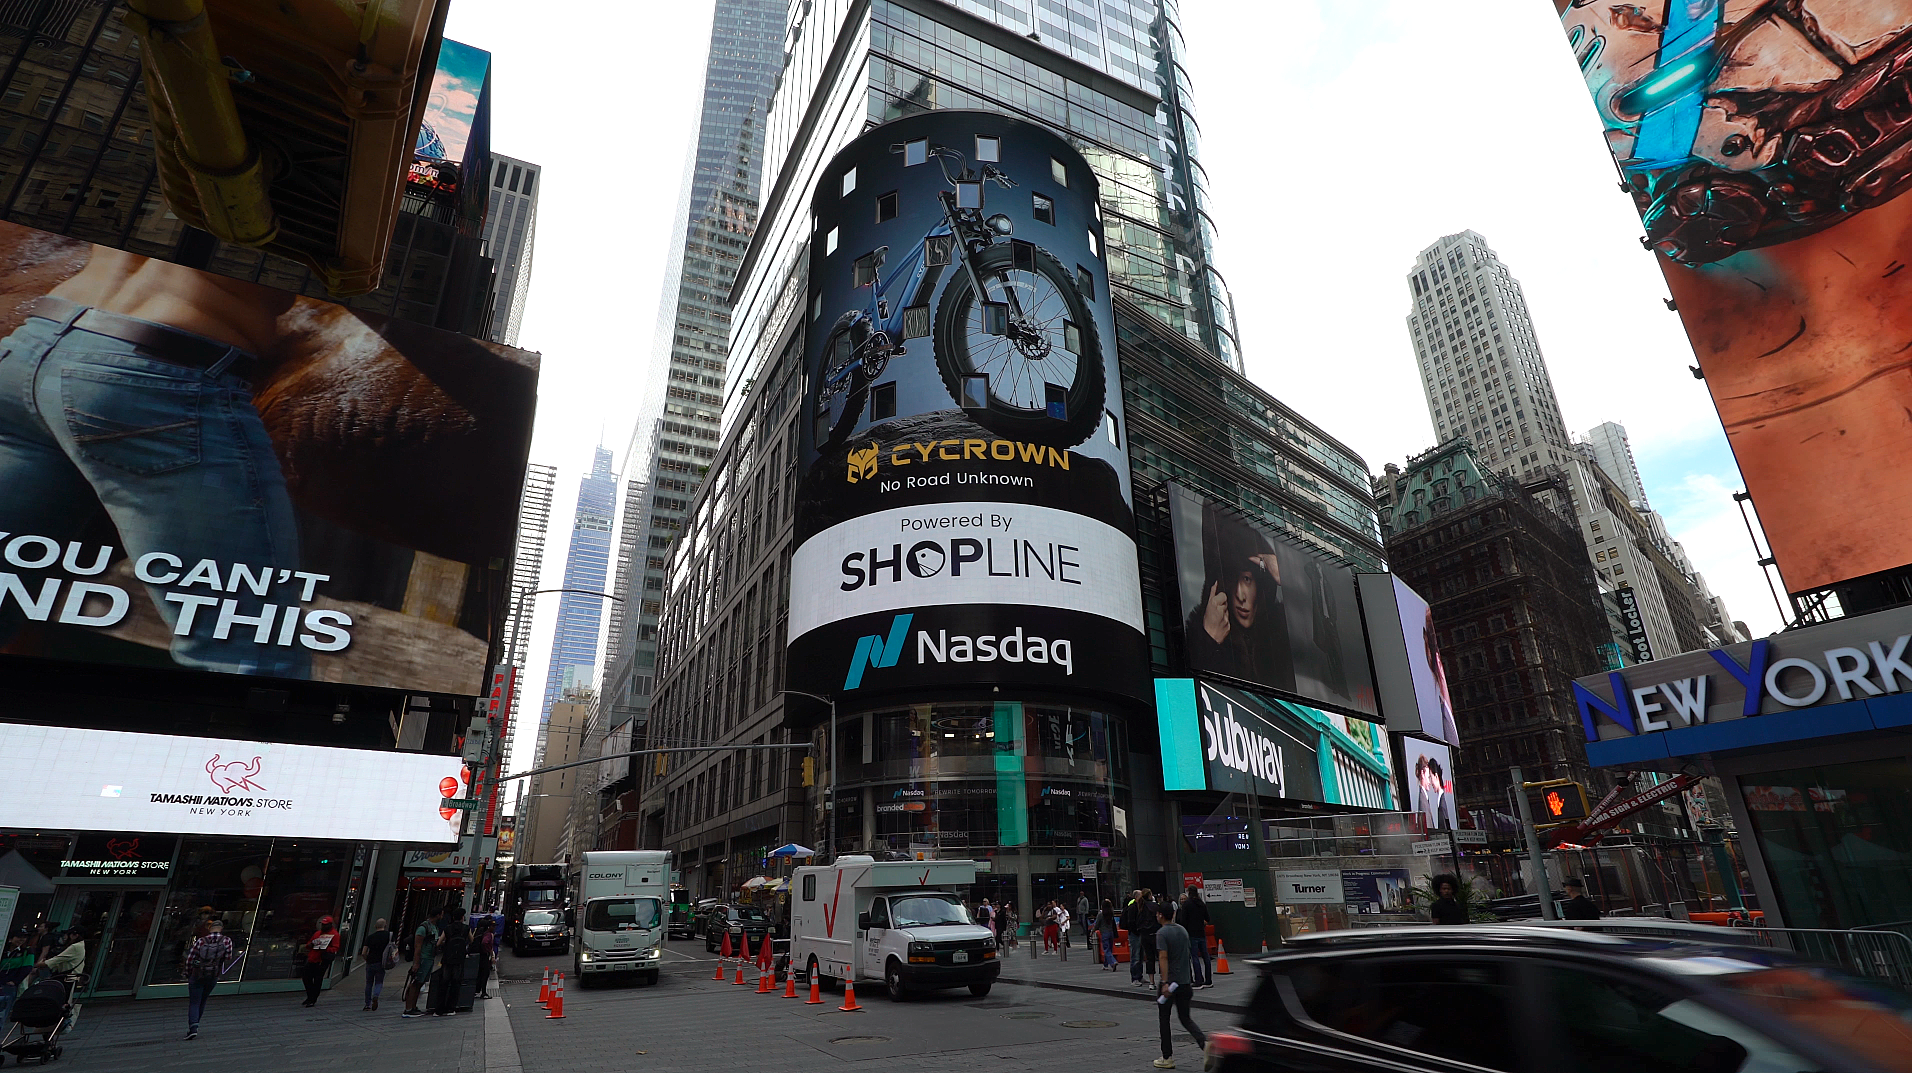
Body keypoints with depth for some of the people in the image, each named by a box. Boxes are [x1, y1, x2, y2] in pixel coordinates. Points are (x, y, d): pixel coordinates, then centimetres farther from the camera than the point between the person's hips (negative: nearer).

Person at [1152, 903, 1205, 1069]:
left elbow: (1163, 958, -22)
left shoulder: (1162, 933, -14)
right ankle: (1204, 1042, -8)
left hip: (1170, 982, -6)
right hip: (1185, 981, 6)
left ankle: (1167, 1058, 14)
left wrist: (1165, 982, -25)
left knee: (1164, 1019, 9)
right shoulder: (1183, 930, 8)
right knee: (1185, 1018, 15)